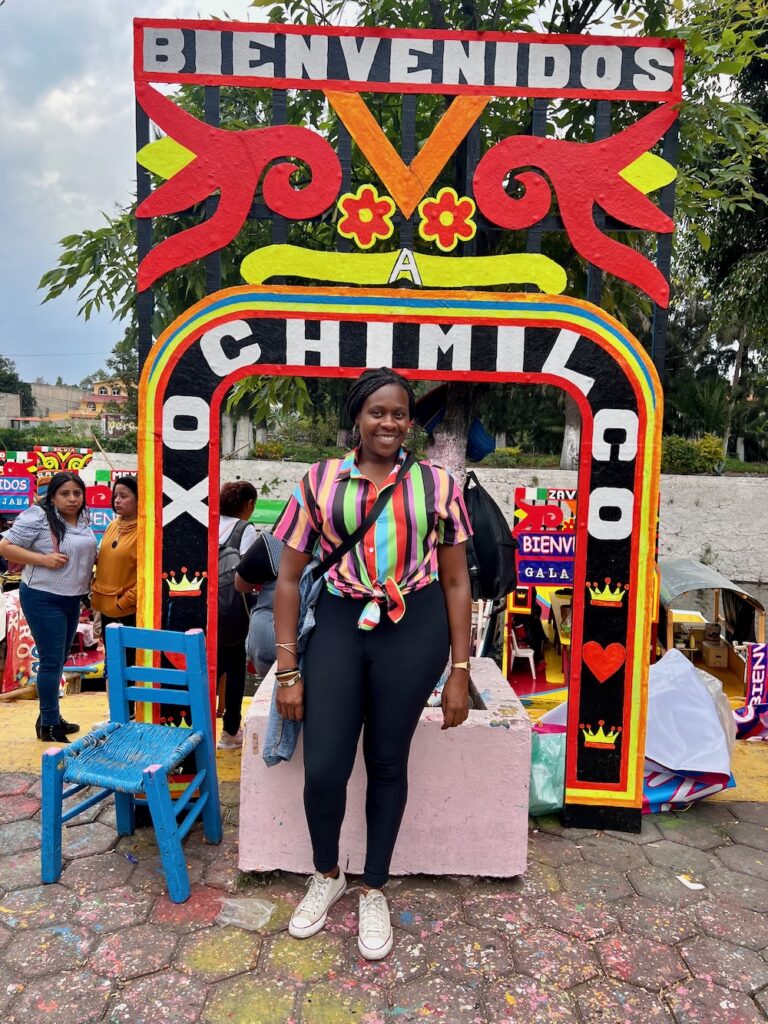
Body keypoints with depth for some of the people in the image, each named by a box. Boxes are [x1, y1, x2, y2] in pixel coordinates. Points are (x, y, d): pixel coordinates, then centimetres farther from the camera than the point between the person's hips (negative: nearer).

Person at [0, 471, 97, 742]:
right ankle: (49, 726, 10)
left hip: (71, 599, 8)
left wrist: (95, 559, 3)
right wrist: (44, 559, -24)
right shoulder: (37, 517, -16)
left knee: (59, 660, 16)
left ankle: (49, 716, 30)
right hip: (43, 599, -8)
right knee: (51, 661, -3)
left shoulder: (82, 520, 6)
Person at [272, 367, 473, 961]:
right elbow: (289, 578, 3)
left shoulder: (438, 483, 1)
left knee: (388, 763, 11)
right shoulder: (320, 482, 2)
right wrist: (288, 671, 0)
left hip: (414, 630, 0)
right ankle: (326, 876, 34)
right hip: (338, 625, 1)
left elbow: (456, 581, 4)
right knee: (322, 768, 0)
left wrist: (460, 671, 1)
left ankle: (374, 892, 35)